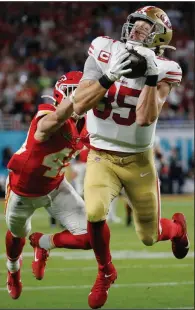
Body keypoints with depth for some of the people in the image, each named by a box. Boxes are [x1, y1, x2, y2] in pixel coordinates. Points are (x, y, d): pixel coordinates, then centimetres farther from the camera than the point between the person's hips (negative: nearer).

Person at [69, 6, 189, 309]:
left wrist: (151, 77, -33)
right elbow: (79, 105, -16)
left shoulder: (162, 70, -12)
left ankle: (177, 226, 49)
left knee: (149, 237, 9)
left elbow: (146, 117, -25)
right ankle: (105, 273, 2)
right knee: (95, 213, -28)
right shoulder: (104, 53, -10)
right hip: (101, 156, 0)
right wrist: (109, 77, -28)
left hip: (138, 160, 0)